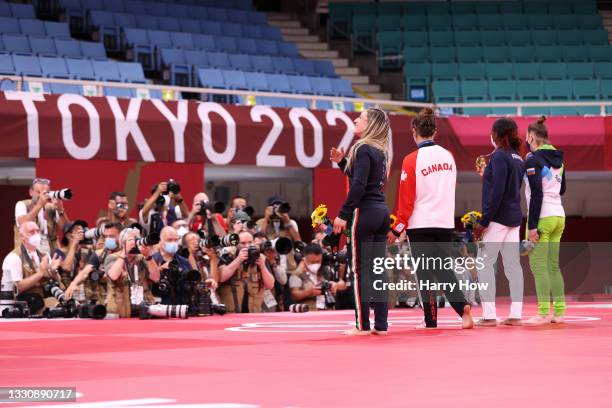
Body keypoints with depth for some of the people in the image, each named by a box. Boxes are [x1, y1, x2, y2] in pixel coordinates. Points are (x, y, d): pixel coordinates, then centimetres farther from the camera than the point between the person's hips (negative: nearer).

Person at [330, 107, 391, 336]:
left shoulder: (363, 149, -11)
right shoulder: (380, 151, 15)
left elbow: (358, 186, -18)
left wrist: (343, 214, -16)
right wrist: (342, 162, 17)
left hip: (365, 212, -8)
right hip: (381, 212, 8)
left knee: (360, 268, -4)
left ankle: (362, 325, -4)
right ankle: (381, 324, 8)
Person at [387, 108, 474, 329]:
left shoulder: (412, 160, -12)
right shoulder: (448, 157, 4)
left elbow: (406, 200, -11)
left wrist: (396, 229, -4)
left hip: (420, 225, -5)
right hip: (445, 223, 5)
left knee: (424, 273, 4)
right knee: (445, 270, 12)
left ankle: (430, 320, 5)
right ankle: (463, 307, -5)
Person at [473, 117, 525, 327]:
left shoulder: (499, 156, -12)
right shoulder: (518, 158, 14)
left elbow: (497, 192, -18)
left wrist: (484, 221, -17)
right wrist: (486, 172, 21)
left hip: (498, 217, -8)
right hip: (514, 217, 8)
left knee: (485, 263, -4)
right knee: (512, 264, 7)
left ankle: (489, 315, -8)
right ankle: (516, 315, 5)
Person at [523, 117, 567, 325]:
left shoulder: (533, 161, -11)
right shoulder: (558, 159, 12)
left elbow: (537, 194, -17)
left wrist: (532, 225, -16)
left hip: (542, 218, -8)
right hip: (559, 216, 8)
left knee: (538, 266, -5)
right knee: (553, 266, 11)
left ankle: (544, 313, -9)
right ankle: (559, 312, 9)